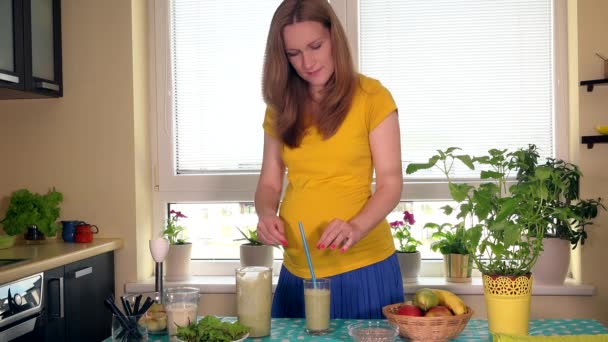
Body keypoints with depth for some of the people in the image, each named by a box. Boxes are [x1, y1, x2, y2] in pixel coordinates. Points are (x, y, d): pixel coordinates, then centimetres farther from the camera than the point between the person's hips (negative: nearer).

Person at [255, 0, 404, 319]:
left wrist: (356, 227, -24)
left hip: (363, 266, -4)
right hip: (297, 270, 4)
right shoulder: (281, 107, 8)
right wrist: (266, 213, -11)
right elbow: (270, 182, 11)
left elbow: (390, 182, -7)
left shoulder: (371, 96, -5)